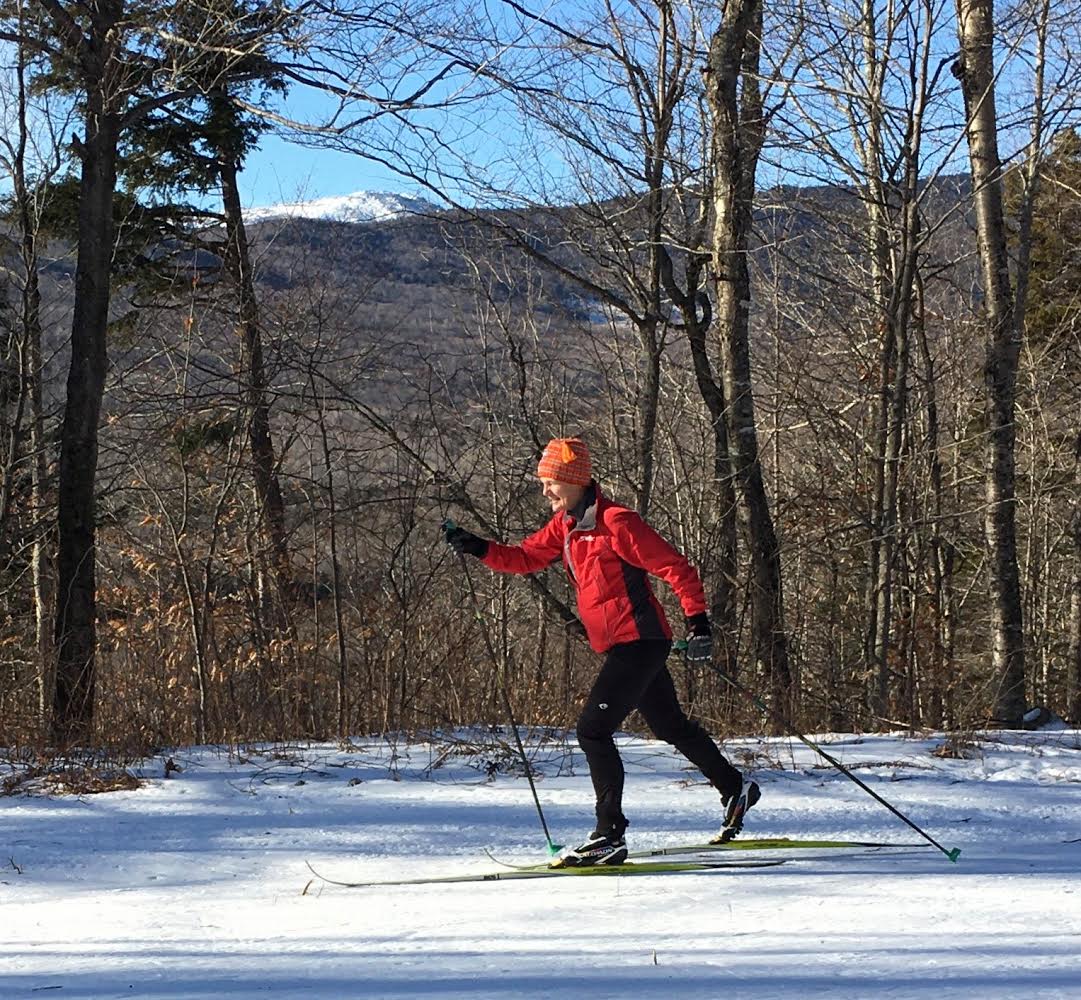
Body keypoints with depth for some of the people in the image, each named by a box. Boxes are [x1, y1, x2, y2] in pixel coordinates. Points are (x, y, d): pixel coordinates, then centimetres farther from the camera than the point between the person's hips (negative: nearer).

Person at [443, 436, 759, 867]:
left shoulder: (615, 521, -17)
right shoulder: (566, 524, 9)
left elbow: (675, 567, -16)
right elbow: (526, 557, 13)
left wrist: (697, 621, -22)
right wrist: (478, 548, -3)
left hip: (639, 641, -10)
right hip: (620, 646, 10)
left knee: (593, 729, -15)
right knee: (671, 726, 22)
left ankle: (610, 835, -13)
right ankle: (735, 789, 40)